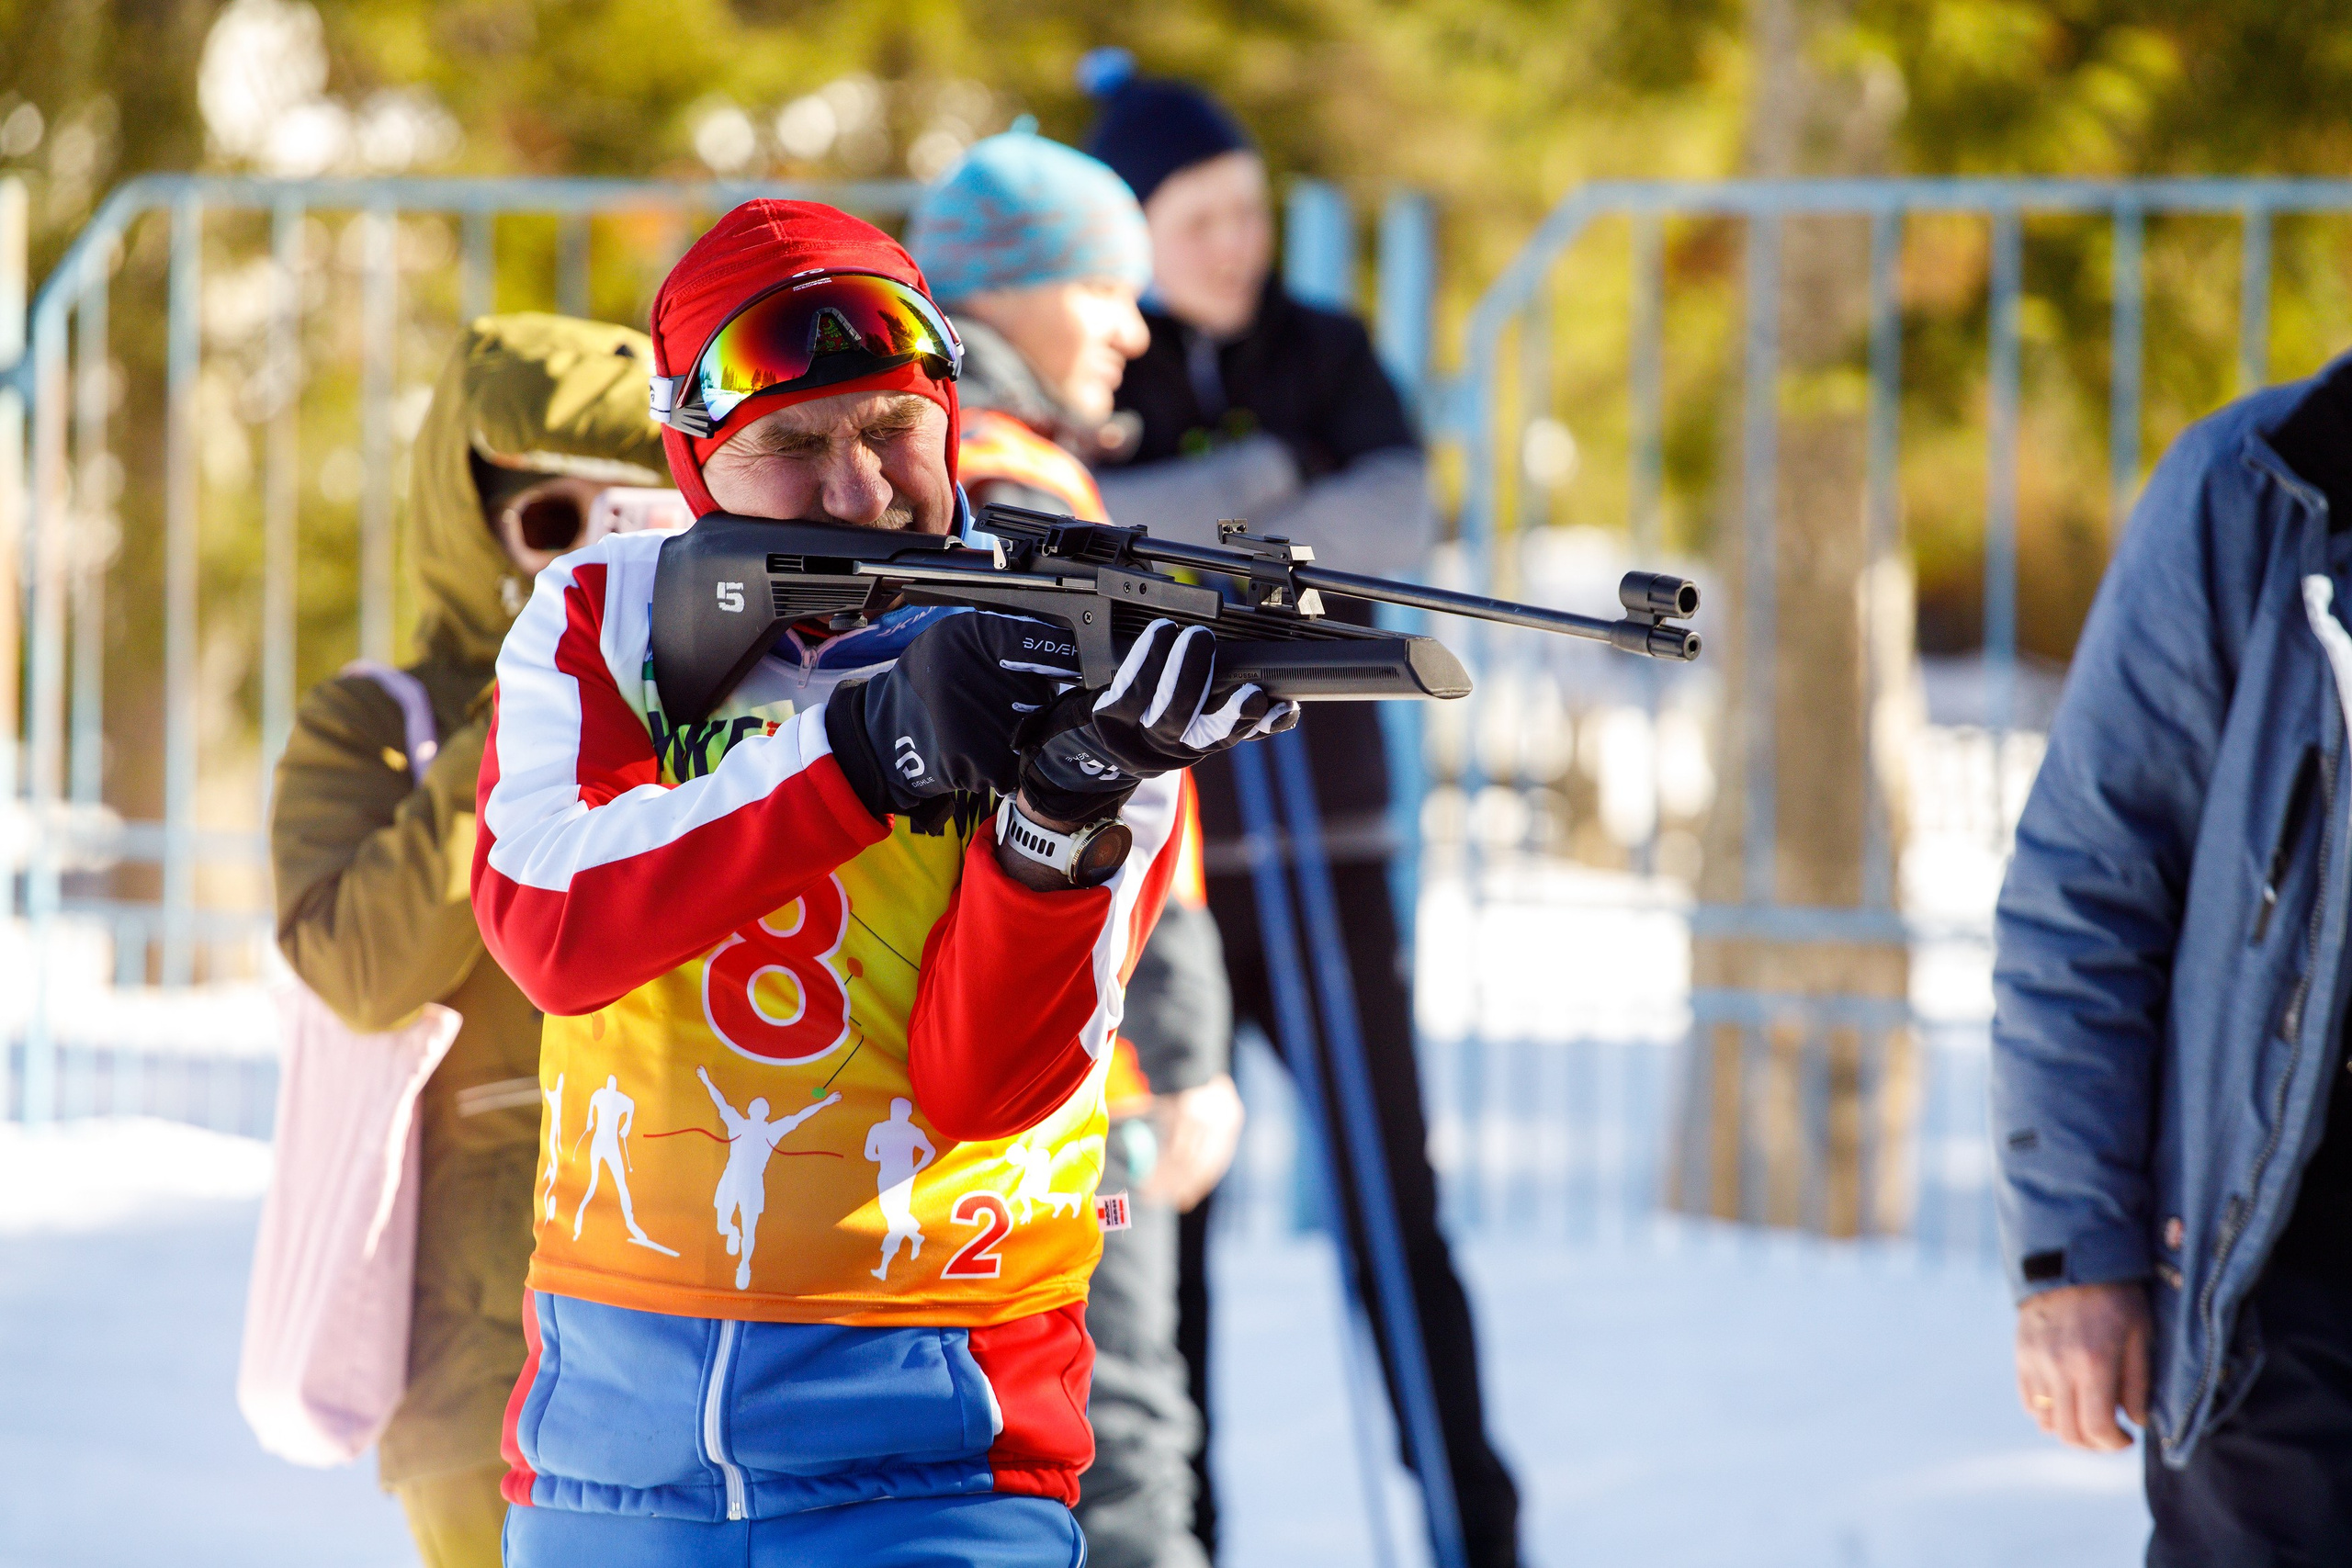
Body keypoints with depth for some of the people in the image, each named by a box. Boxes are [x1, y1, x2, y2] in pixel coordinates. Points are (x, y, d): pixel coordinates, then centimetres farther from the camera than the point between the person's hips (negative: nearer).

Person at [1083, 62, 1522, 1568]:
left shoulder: (1326, 354, 5)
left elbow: (1397, 515, -13)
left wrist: (1187, 542, -22)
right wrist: (1262, 478, -19)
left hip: (1328, 853, 1)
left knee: (1396, 1204, -1)